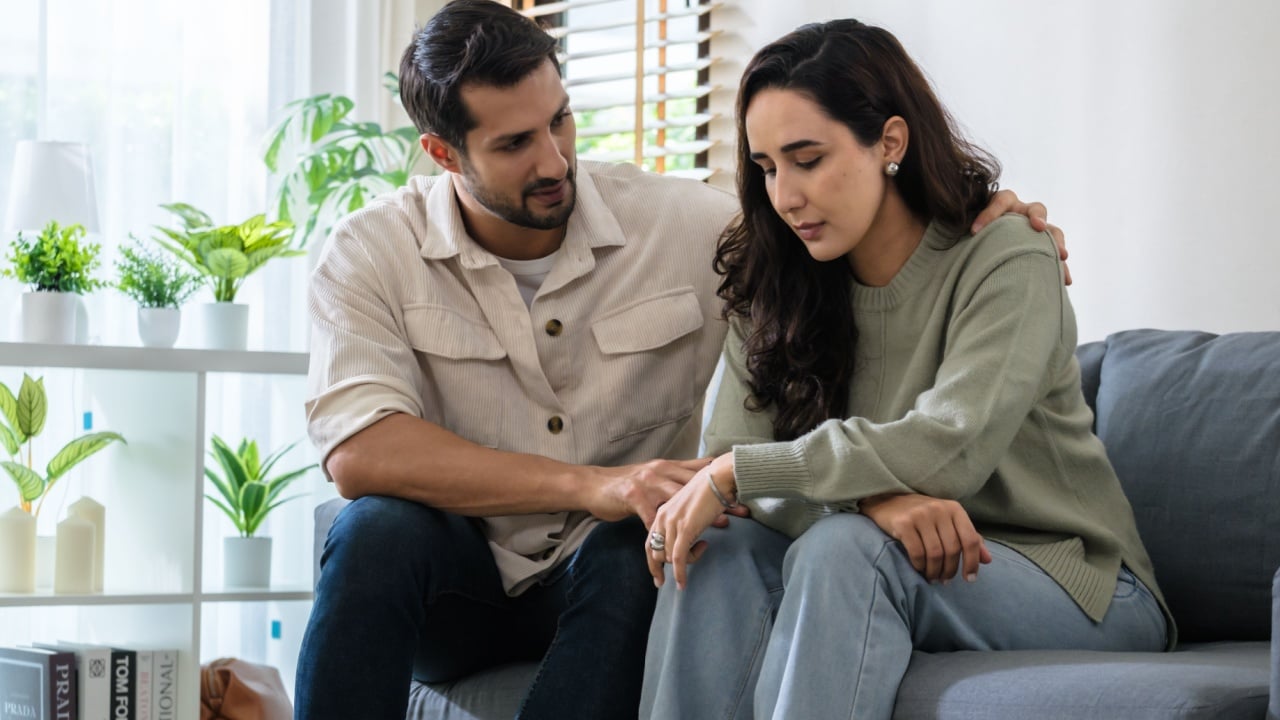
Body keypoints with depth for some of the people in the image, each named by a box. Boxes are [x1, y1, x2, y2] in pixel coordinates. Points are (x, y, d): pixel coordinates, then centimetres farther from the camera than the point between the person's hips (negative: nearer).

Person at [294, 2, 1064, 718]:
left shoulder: (684, 223, -3)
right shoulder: (373, 254, -7)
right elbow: (359, 451, -23)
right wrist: (590, 486, -33)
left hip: (611, 583, 1)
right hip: (449, 590, 0)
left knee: (639, 551, -33)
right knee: (378, 529, -33)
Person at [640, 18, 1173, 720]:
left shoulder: (1006, 261, -13)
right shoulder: (775, 291, 3)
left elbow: (949, 448, -27)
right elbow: (732, 458, -8)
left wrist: (734, 473, -26)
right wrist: (869, 498, -29)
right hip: (888, 572, 5)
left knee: (842, 550, -33)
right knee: (717, 557, -24)